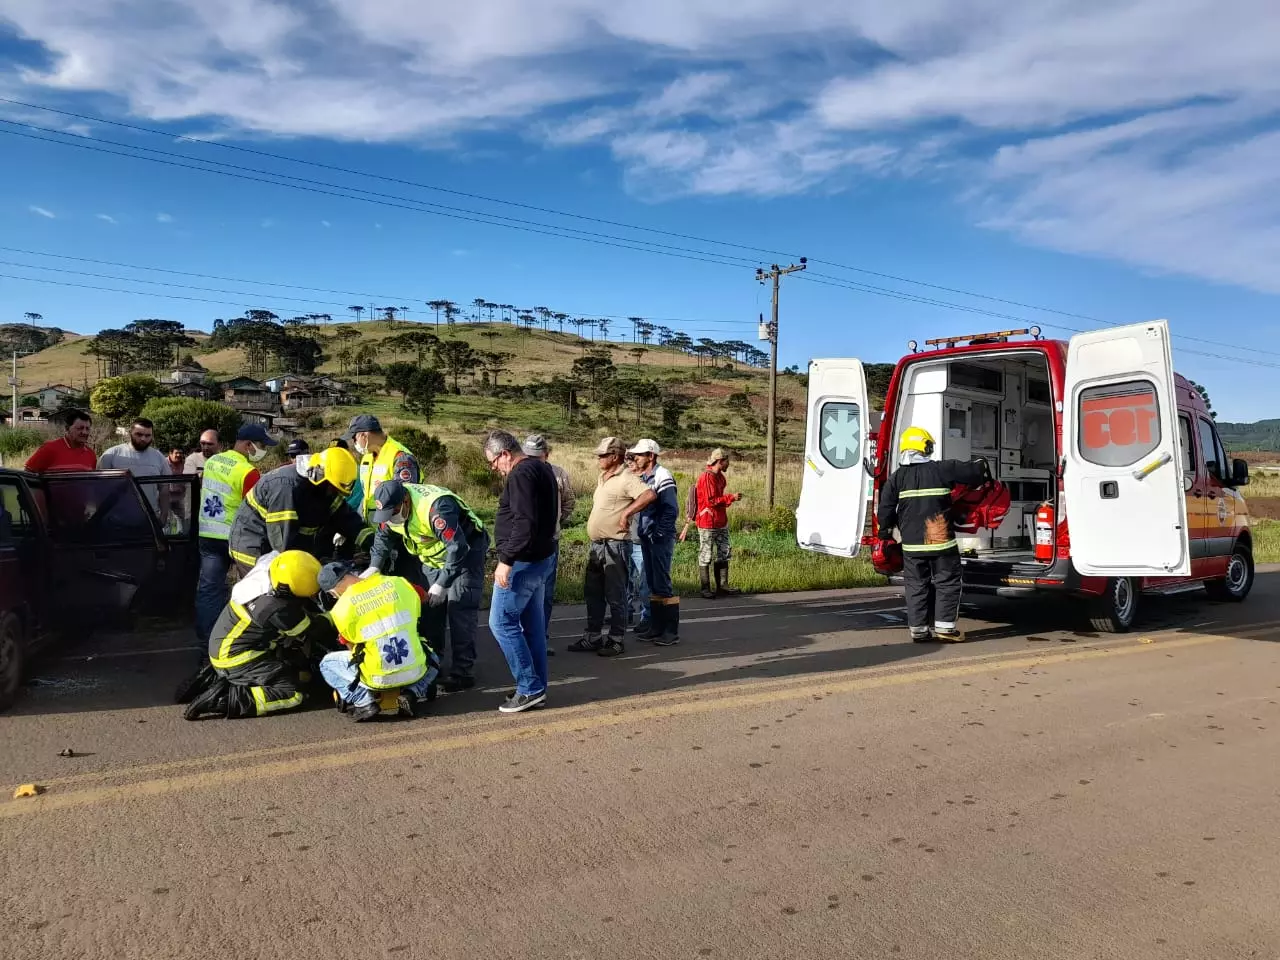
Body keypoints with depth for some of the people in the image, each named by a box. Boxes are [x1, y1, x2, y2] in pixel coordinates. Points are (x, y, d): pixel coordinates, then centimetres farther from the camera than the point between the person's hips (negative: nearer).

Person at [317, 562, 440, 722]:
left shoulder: (341, 608, -7)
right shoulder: (399, 583, -2)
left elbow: (352, 648, 5)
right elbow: (416, 612, 16)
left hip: (378, 679, -1)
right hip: (415, 672, 2)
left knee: (327, 663, 22)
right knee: (432, 658, 37)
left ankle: (364, 701, 4)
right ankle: (413, 692, 8)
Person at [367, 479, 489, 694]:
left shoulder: (435, 507, -37)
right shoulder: (391, 505, -12)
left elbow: (458, 548, -36)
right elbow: (383, 535, 4)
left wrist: (442, 583, -34)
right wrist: (374, 566, -9)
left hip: (465, 551, -8)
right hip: (432, 556, 8)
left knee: (460, 610, -13)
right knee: (429, 609, 8)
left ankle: (462, 671, -10)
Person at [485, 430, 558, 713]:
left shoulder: (521, 474, -17)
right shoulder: (542, 468, 14)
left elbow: (524, 523, -27)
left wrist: (506, 560, -26)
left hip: (523, 561, -10)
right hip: (541, 557, 10)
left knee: (502, 622, -4)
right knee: (533, 624, 13)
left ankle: (529, 688, -2)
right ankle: (537, 688, 19)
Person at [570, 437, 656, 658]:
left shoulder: (626, 479, -14)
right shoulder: (602, 478, 15)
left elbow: (650, 494, -29)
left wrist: (626, 513, -26)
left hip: (615, 546, -9)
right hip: (597, 545, 9)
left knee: (615, 595, 0)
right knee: (593, 593, 14)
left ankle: (616, 640, 9)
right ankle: (592, 637, 23)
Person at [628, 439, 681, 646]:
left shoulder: (662, 476, -13)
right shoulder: (643, 477, 12)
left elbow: (671, 510, -17)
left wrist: (659, 534, -17)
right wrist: (645, 534, 10)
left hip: (660, 538, -8)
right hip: (646, 537, 8)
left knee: (663, 584, -5)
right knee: (653, 584, 13)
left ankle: (672, 632, 2)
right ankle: (656, 627, 21)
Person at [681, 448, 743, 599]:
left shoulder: (720, 476, 12)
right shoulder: (707, 477, -17)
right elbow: (711, 500, -22)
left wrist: (731, 498, 8)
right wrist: (731, 497, -18)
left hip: (721, 522, 9)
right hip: (707, 524, -9)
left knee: (724, 554, 11)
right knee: (705, 557, 0)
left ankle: (722, 585, 18)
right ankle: (705, 588, 6)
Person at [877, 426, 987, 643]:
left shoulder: (896, 478, 1)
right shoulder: (942, 469, -5)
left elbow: (885, 509, 2)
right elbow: (973, 472, 1)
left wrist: (887, 530, 19)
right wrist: (981, 470, 25)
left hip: (912, 544, 3)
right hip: (942, 542, -2)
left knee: (916, 585, 11)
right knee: (947, 583, 9)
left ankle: (918, 628, 14)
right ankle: (945, 627, 7)